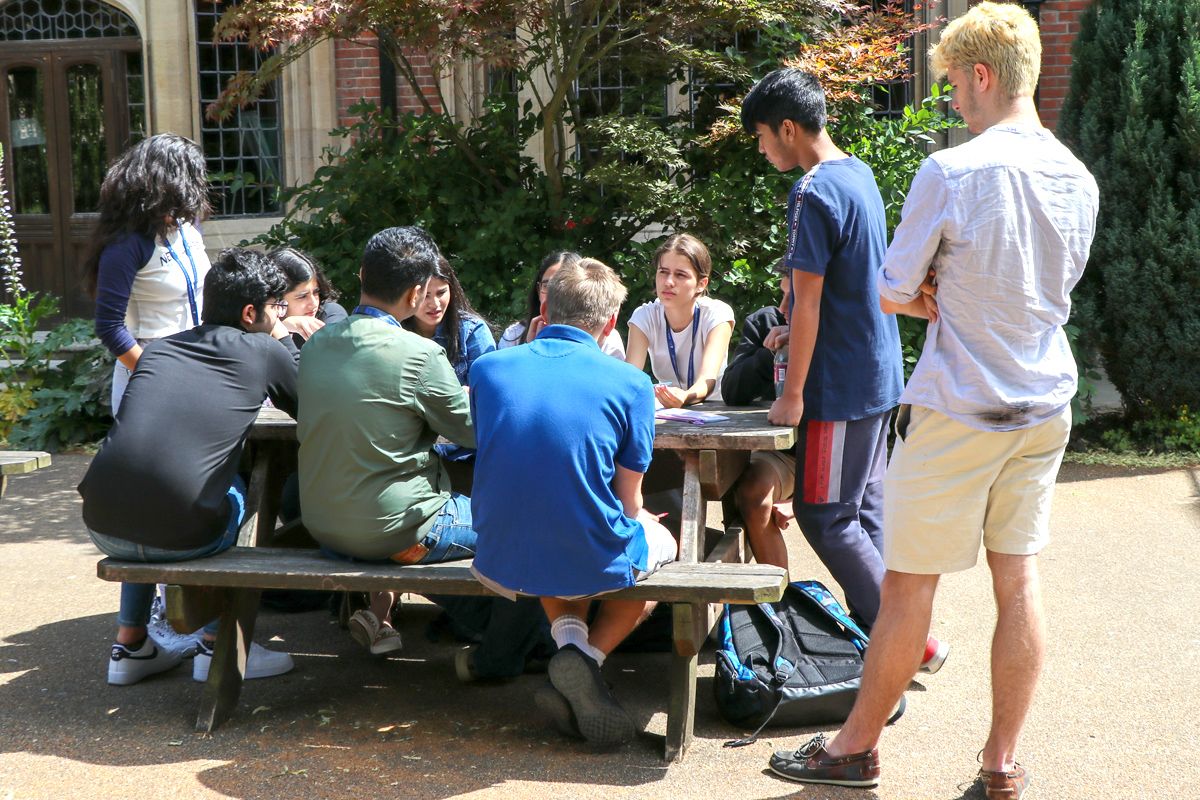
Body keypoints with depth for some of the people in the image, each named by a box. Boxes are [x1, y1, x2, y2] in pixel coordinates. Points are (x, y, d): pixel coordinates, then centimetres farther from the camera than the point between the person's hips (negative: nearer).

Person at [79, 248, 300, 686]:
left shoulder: (156, 349, 18)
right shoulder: (265, 352, 4)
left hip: (103, 528, 4)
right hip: (180, 538, -4)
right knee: (234, 490, 29)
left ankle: (129, 646, 38)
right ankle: (217, 645, 26)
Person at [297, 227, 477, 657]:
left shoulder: (317, 342, 1)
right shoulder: (418, 354, -19)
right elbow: (473, 430, -7)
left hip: (322, 526, 7)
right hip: (393, 532, -7)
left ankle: (380, 611, 24)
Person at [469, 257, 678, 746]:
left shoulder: (487, 368, 2)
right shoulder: (630, 383, -5)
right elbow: (628, 503, 2)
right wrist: (642, 521, 25)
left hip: (502, 566, 3)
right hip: (592, 565, -3)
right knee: (662, 540, 31)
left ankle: (568, 634, 9)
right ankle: (589, 657, 5)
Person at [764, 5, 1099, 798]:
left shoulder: (951, 172, -17)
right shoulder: (1078, 179, 4)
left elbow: (892, 293, -10)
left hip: (958, 410, -6)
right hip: (1045, 405, 6)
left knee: (909, 583, 6)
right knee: (1019, 577, 10)